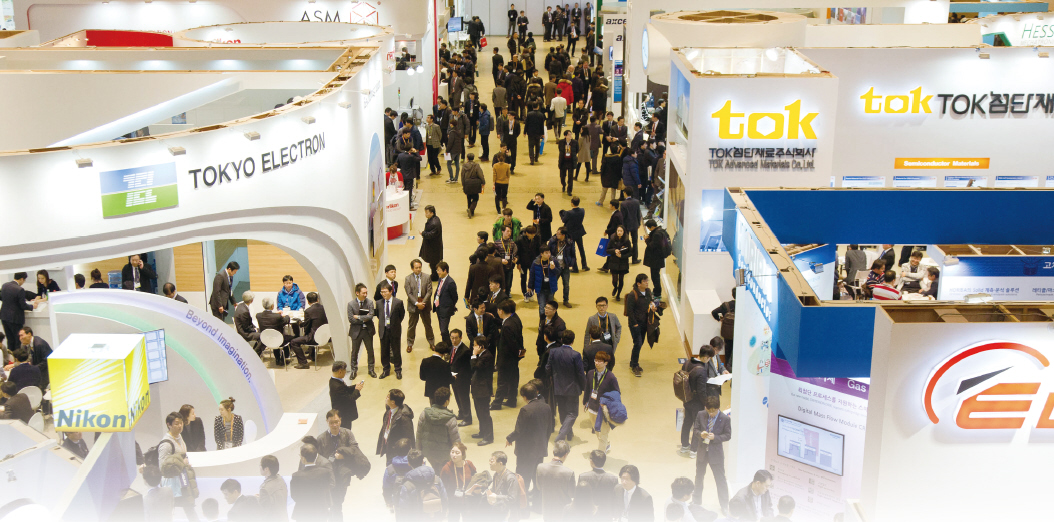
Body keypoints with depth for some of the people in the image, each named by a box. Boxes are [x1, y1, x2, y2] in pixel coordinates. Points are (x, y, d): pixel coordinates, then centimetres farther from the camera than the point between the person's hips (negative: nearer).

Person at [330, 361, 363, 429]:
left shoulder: (333, 380, 0)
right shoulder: (338, 386, -32)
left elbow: (346, 390, 10)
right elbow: (350, 399, -26)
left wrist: (356, 386, -2)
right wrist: (357, 390, -14)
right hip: (343, 415, -10)